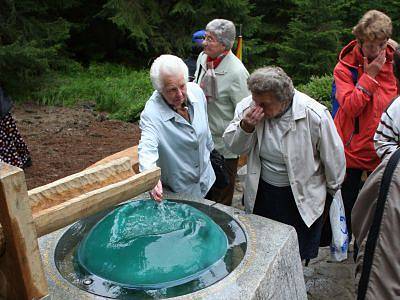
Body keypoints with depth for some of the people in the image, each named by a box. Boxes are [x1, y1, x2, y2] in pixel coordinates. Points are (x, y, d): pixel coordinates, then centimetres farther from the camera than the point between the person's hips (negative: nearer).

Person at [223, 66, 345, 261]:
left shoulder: (314, 115, -25)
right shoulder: (247, 106, -15)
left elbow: (333, 156, -10)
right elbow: (234, 148, -7)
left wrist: (333, 188, 4)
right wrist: (245, 127, -28)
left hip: (303, 196, -3)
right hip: (261, 193, 3)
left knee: (297, 256, 14)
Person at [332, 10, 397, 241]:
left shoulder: (394, 64, 0)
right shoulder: (345, 67, -8)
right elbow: (350, 107, -20)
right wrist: (369, 76, -20)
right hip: (352, 147, -2)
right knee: (347, 203, 13)